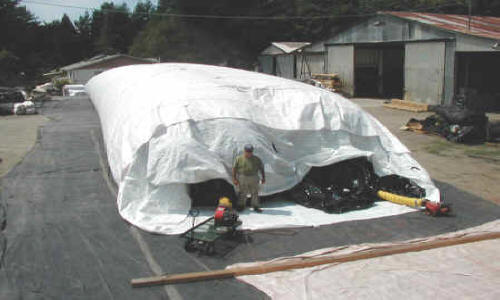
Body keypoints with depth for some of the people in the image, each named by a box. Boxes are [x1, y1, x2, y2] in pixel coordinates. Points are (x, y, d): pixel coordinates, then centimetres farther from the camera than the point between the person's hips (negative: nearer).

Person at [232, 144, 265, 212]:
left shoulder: (256, 159, 6)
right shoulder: (239, 159, 1)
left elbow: (261, 168, 11)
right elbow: (234, 169, 1)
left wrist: (263, 178, 8)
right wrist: (234, 178, -4)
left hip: (253, 178, 1)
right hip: (242, 178, -1)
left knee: (255, 193, 2)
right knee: (242, 194, 4)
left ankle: (256, 207, 11)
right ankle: (241, 205, 19)